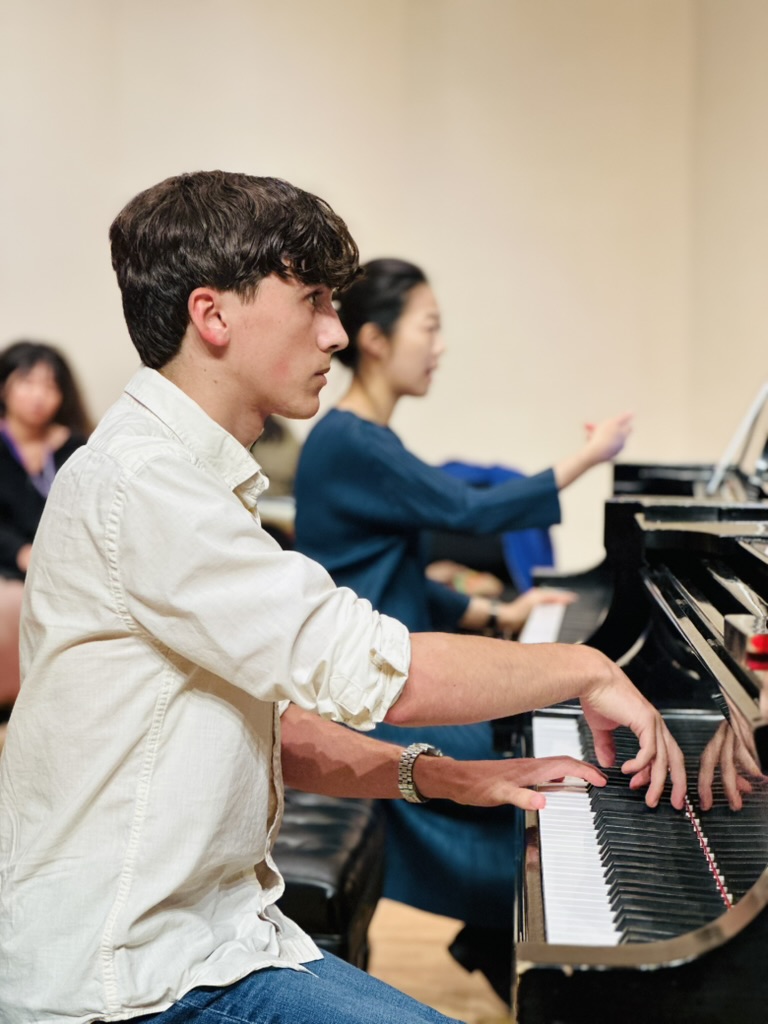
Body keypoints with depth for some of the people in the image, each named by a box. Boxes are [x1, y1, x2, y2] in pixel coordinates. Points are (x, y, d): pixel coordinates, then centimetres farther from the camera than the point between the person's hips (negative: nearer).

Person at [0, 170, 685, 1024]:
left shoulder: (197, 477, 16)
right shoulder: (139, 482, -18)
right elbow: (369, 674, -23)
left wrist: (437, 776, 3)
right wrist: (590, 671, -9)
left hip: (211, 935, 10)